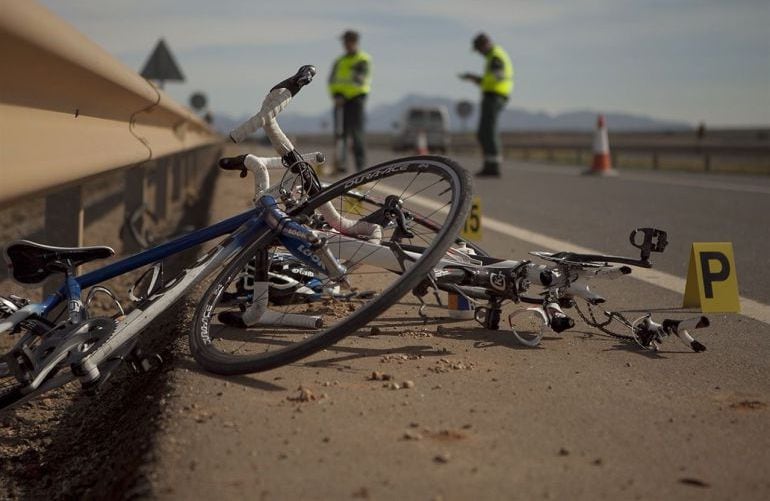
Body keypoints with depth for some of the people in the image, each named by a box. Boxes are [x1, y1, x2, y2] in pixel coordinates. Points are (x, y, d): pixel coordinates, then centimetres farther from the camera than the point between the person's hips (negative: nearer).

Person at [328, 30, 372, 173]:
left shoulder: (364, 60, 0)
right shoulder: (339, 61, 18)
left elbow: (361, 80, -11)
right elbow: (332, 80, 11)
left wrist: (343, 96, -15)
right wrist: (336, 95, -9)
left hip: (356, 98, -5)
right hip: (341, 101, 5)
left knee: (356, 133, -10)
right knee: (340, 132, -2)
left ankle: (361, 165, -8)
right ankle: (341, 164, -4)